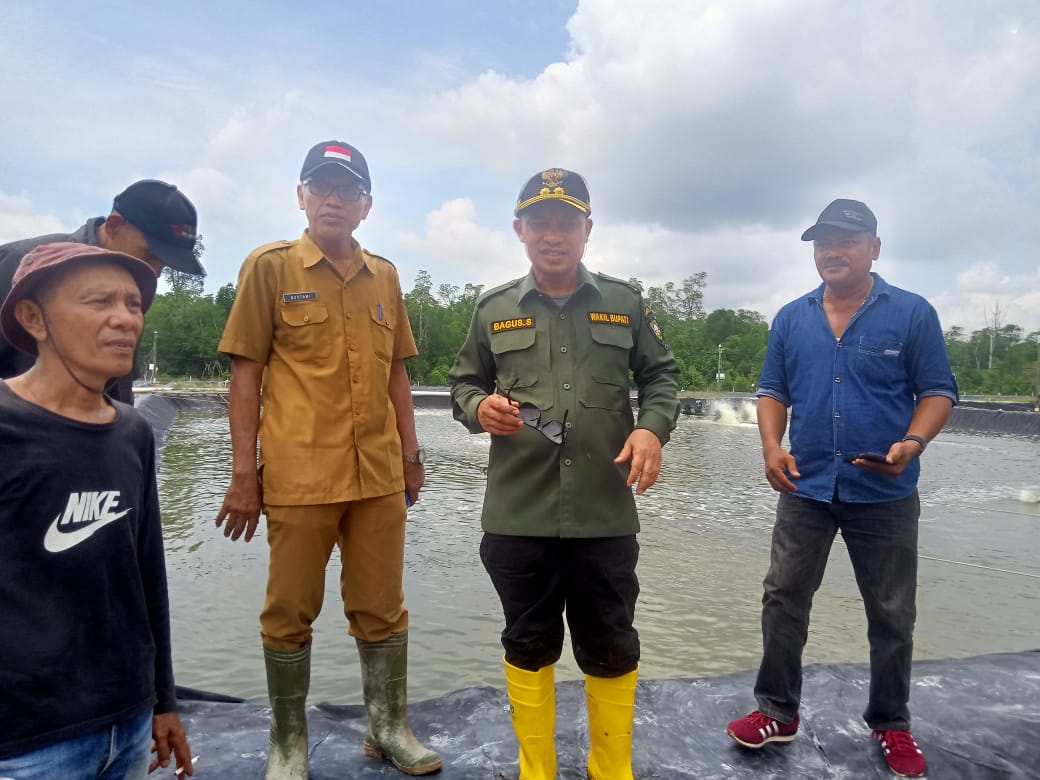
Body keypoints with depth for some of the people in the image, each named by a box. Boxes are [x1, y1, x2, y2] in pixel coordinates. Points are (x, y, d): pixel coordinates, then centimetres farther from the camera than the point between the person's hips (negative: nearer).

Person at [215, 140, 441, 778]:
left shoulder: (384, 275, 11)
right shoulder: (270, 266, 0)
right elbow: (246, 371, -2)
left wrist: (411, 453, 12)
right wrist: (244, 473, -6)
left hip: (380, 475, 4)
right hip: (297, 477, -3)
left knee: (382, 608, 13)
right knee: (291, 614, 10)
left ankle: (390, 729, 31)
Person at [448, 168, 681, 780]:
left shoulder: (626, 303, 6)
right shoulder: (494, 309, 7)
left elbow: (662, 375, 9)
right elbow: (464, 381, 13)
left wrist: (653, 428, -10)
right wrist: (479, 408, -10)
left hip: (605, 514, 0)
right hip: (518, 515, 1)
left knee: (610, 648, 12)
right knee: (529, 645, 14)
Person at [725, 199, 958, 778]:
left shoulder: (913, 313, -2)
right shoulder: (791, 318, 6)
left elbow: (938, 392, -2)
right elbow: (774, 391, 8)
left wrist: (913, 444, -21)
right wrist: (772, 446, -9)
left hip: (885, 494, -2)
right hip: (805, 489, 2)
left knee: (893, 614, 11)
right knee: (784, 599, 7)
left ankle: (891, 724, 31)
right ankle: (778, 711, 23)